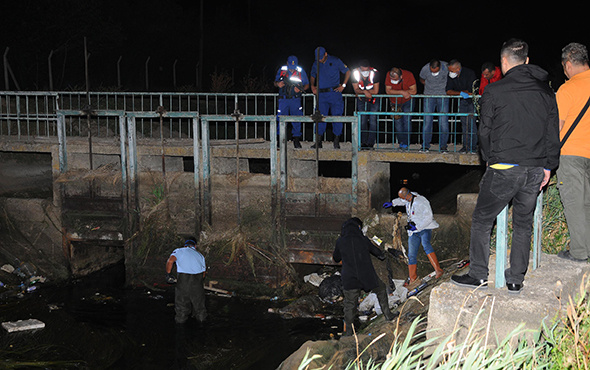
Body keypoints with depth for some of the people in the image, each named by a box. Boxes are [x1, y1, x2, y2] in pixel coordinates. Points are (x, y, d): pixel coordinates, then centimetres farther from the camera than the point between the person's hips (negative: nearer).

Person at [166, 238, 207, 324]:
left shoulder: (179, 251, 14)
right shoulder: (200, 255, 25)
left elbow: (170, 261, -6)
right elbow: (203, 273, 19)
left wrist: (168, 274, 4)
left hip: (183, 278, -3)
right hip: (198, 278, 3)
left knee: (181, 301, 15)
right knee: (198, 300, 19)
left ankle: (181, 319, 28)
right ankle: (201, 318, 35)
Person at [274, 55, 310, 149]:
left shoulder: (301, 71, 2)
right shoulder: (281, 70, 5)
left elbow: (307, 85, 8)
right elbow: (275, 82, 14)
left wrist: (300, 89, -12)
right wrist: (278, 84, -11)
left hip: (296, 100, 0)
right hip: (283, 99, 0)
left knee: (297, 119, -3)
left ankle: (297, 140, 7)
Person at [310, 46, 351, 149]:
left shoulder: (335, 61, 0)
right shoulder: (316, 64, 11)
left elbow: (347, 72, 8)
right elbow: (312, 76, 28)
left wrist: (343, 85, 1)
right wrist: (312, 86, 11)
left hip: (334, 93, -3)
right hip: (321, 94, 3)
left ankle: (336, 142, 2)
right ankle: (318, 142, 2)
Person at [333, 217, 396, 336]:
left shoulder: (340, 241, 1)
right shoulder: (362, 239, -1)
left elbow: (336, 258, 14)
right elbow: (375, 250, 15)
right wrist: (382, 255, 37)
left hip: (349, 278, 1)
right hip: (367, 276, 0)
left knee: (350, 304, 8)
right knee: (381, 289, 25)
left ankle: (348, 330, 7)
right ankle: (387, 314, 28)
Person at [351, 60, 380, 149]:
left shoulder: (374, 73, -23)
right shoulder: (355, 73, -16)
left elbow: (375, 91, -19)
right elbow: (356, 90, -11)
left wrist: (360, 91, -18)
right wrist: (365, 92, -30)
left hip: (373, 99, -2)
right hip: (361, 99, 2)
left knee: (372, 120, -9)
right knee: (363, 120, -2)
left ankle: (370, 143, -8)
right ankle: (364, 142, 4)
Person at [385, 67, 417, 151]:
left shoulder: (408, 75, -26)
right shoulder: (389, 76, -21)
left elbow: (414, 91, -23)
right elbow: (388, 91, -21)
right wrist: (402, 92, -32)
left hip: (407, 101, -2)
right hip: (395, 102, 2)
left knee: (407, 121, -10)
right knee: (398, 122, -2)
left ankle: (405, 143, -6)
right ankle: (401, 142, 9)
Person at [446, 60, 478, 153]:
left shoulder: (469, 73, -22)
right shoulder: (451, 75, -7)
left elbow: (469, 92, -23)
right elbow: (448, 91, -12)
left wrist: (455, 92, -14)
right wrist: (461, 93, -27)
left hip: (472, 100, -5)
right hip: (462, 101, 5)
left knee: (471, 123, -11)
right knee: (464, 123, 2)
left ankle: (472, 147, -7)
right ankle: (466, 146, 6)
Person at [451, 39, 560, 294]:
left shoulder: (494, 91, -6)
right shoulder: (545, 90, 8)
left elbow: (485, 131, -2)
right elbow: (553, 132, 10)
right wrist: (548, 166, 16)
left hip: (504, 168, -4)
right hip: (536, 168, 5)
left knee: (482, 220, 9)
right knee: (523, 223, 14)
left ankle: (478, 275, 12)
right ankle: (516, 280, 16)